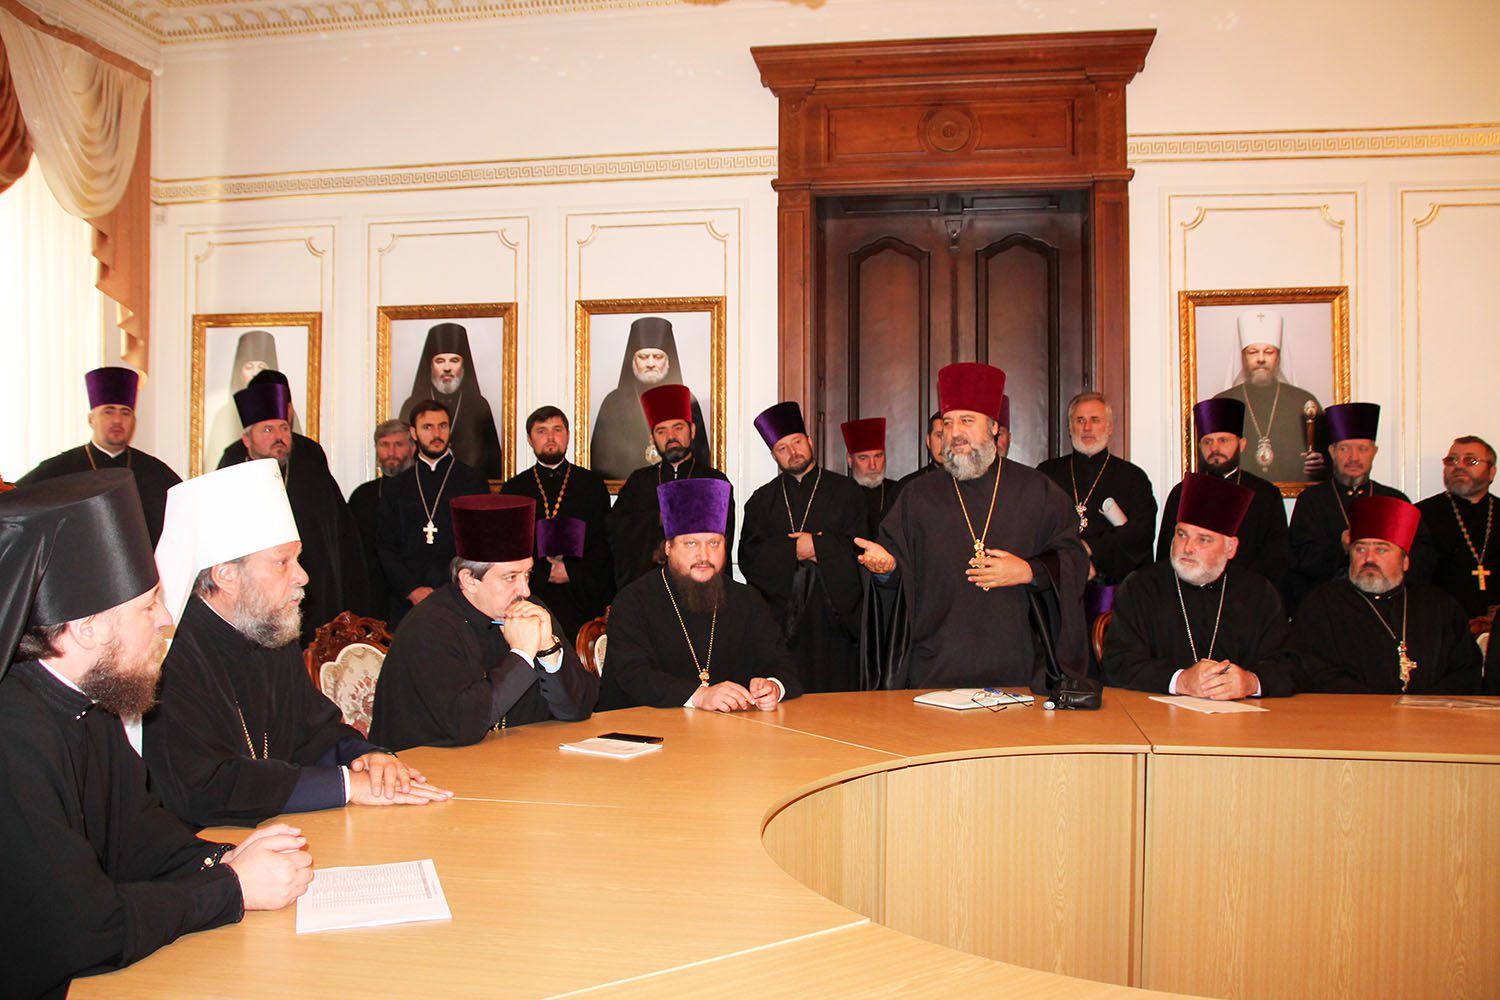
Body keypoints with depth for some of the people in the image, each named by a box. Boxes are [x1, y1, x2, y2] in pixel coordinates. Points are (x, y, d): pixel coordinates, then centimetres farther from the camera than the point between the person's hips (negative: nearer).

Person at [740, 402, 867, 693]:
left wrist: (816, 545, -10)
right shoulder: (762, 500, 13)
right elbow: (748, 557, 2)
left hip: (833, 610, -1)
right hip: (781, 613, 1)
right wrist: (794, 550, -10)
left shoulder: (845, 491, 9)